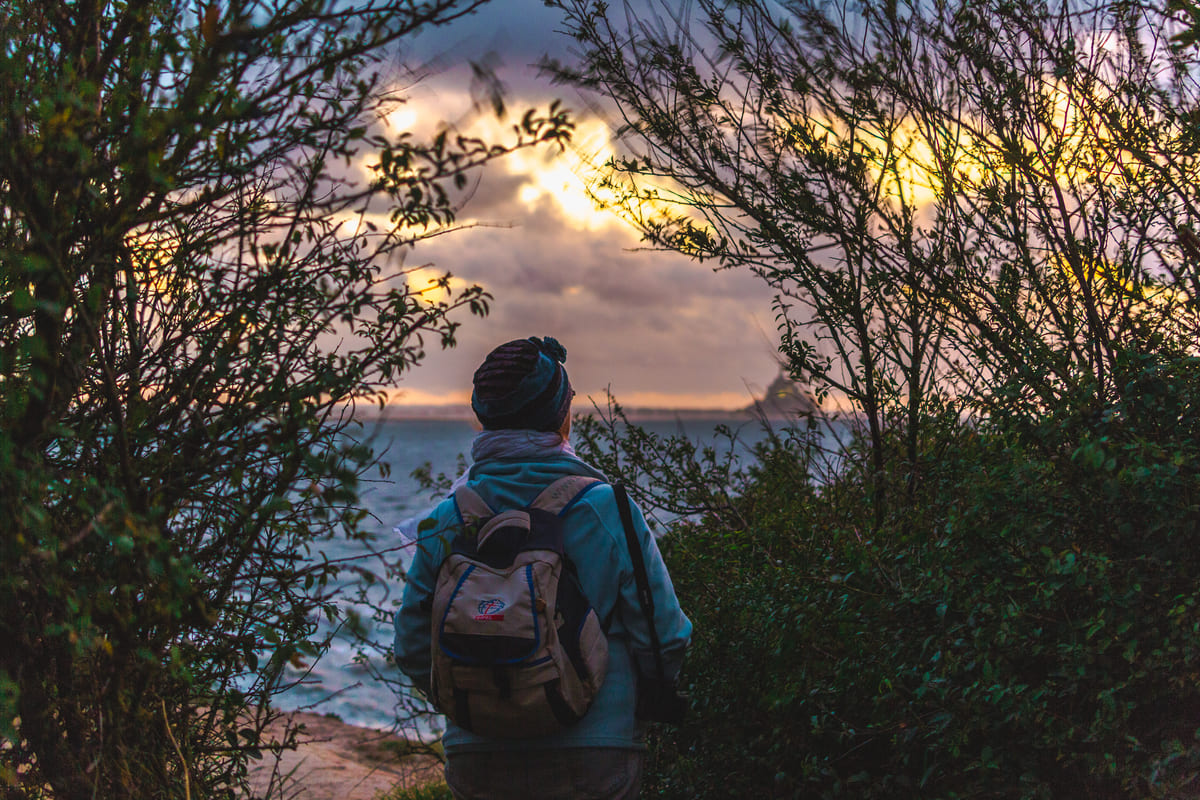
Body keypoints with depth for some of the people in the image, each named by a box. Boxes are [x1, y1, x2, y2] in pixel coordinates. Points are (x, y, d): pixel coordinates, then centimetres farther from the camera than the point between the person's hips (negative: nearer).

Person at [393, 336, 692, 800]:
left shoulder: (446, 519, -3)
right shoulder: (606, 509, -10)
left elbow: (414, 649, 1)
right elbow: (663, 637, -8)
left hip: (474, 763, 3)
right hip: (593, 758, -2)